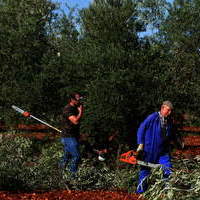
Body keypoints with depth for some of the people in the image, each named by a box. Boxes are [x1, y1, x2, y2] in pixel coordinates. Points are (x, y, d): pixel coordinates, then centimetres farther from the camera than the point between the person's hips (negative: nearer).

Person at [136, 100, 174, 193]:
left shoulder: (169, 121, 5)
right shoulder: (152, 118, -13)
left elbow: (170, 137, 17)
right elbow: (141, 129, -8)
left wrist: (168, 149, 14)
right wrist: (140, 144, -11)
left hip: (162, 152, 5)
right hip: (149, 151, -5)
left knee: (168, 171, -4)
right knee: (145, 171, 6)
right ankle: (140, 192, 16)